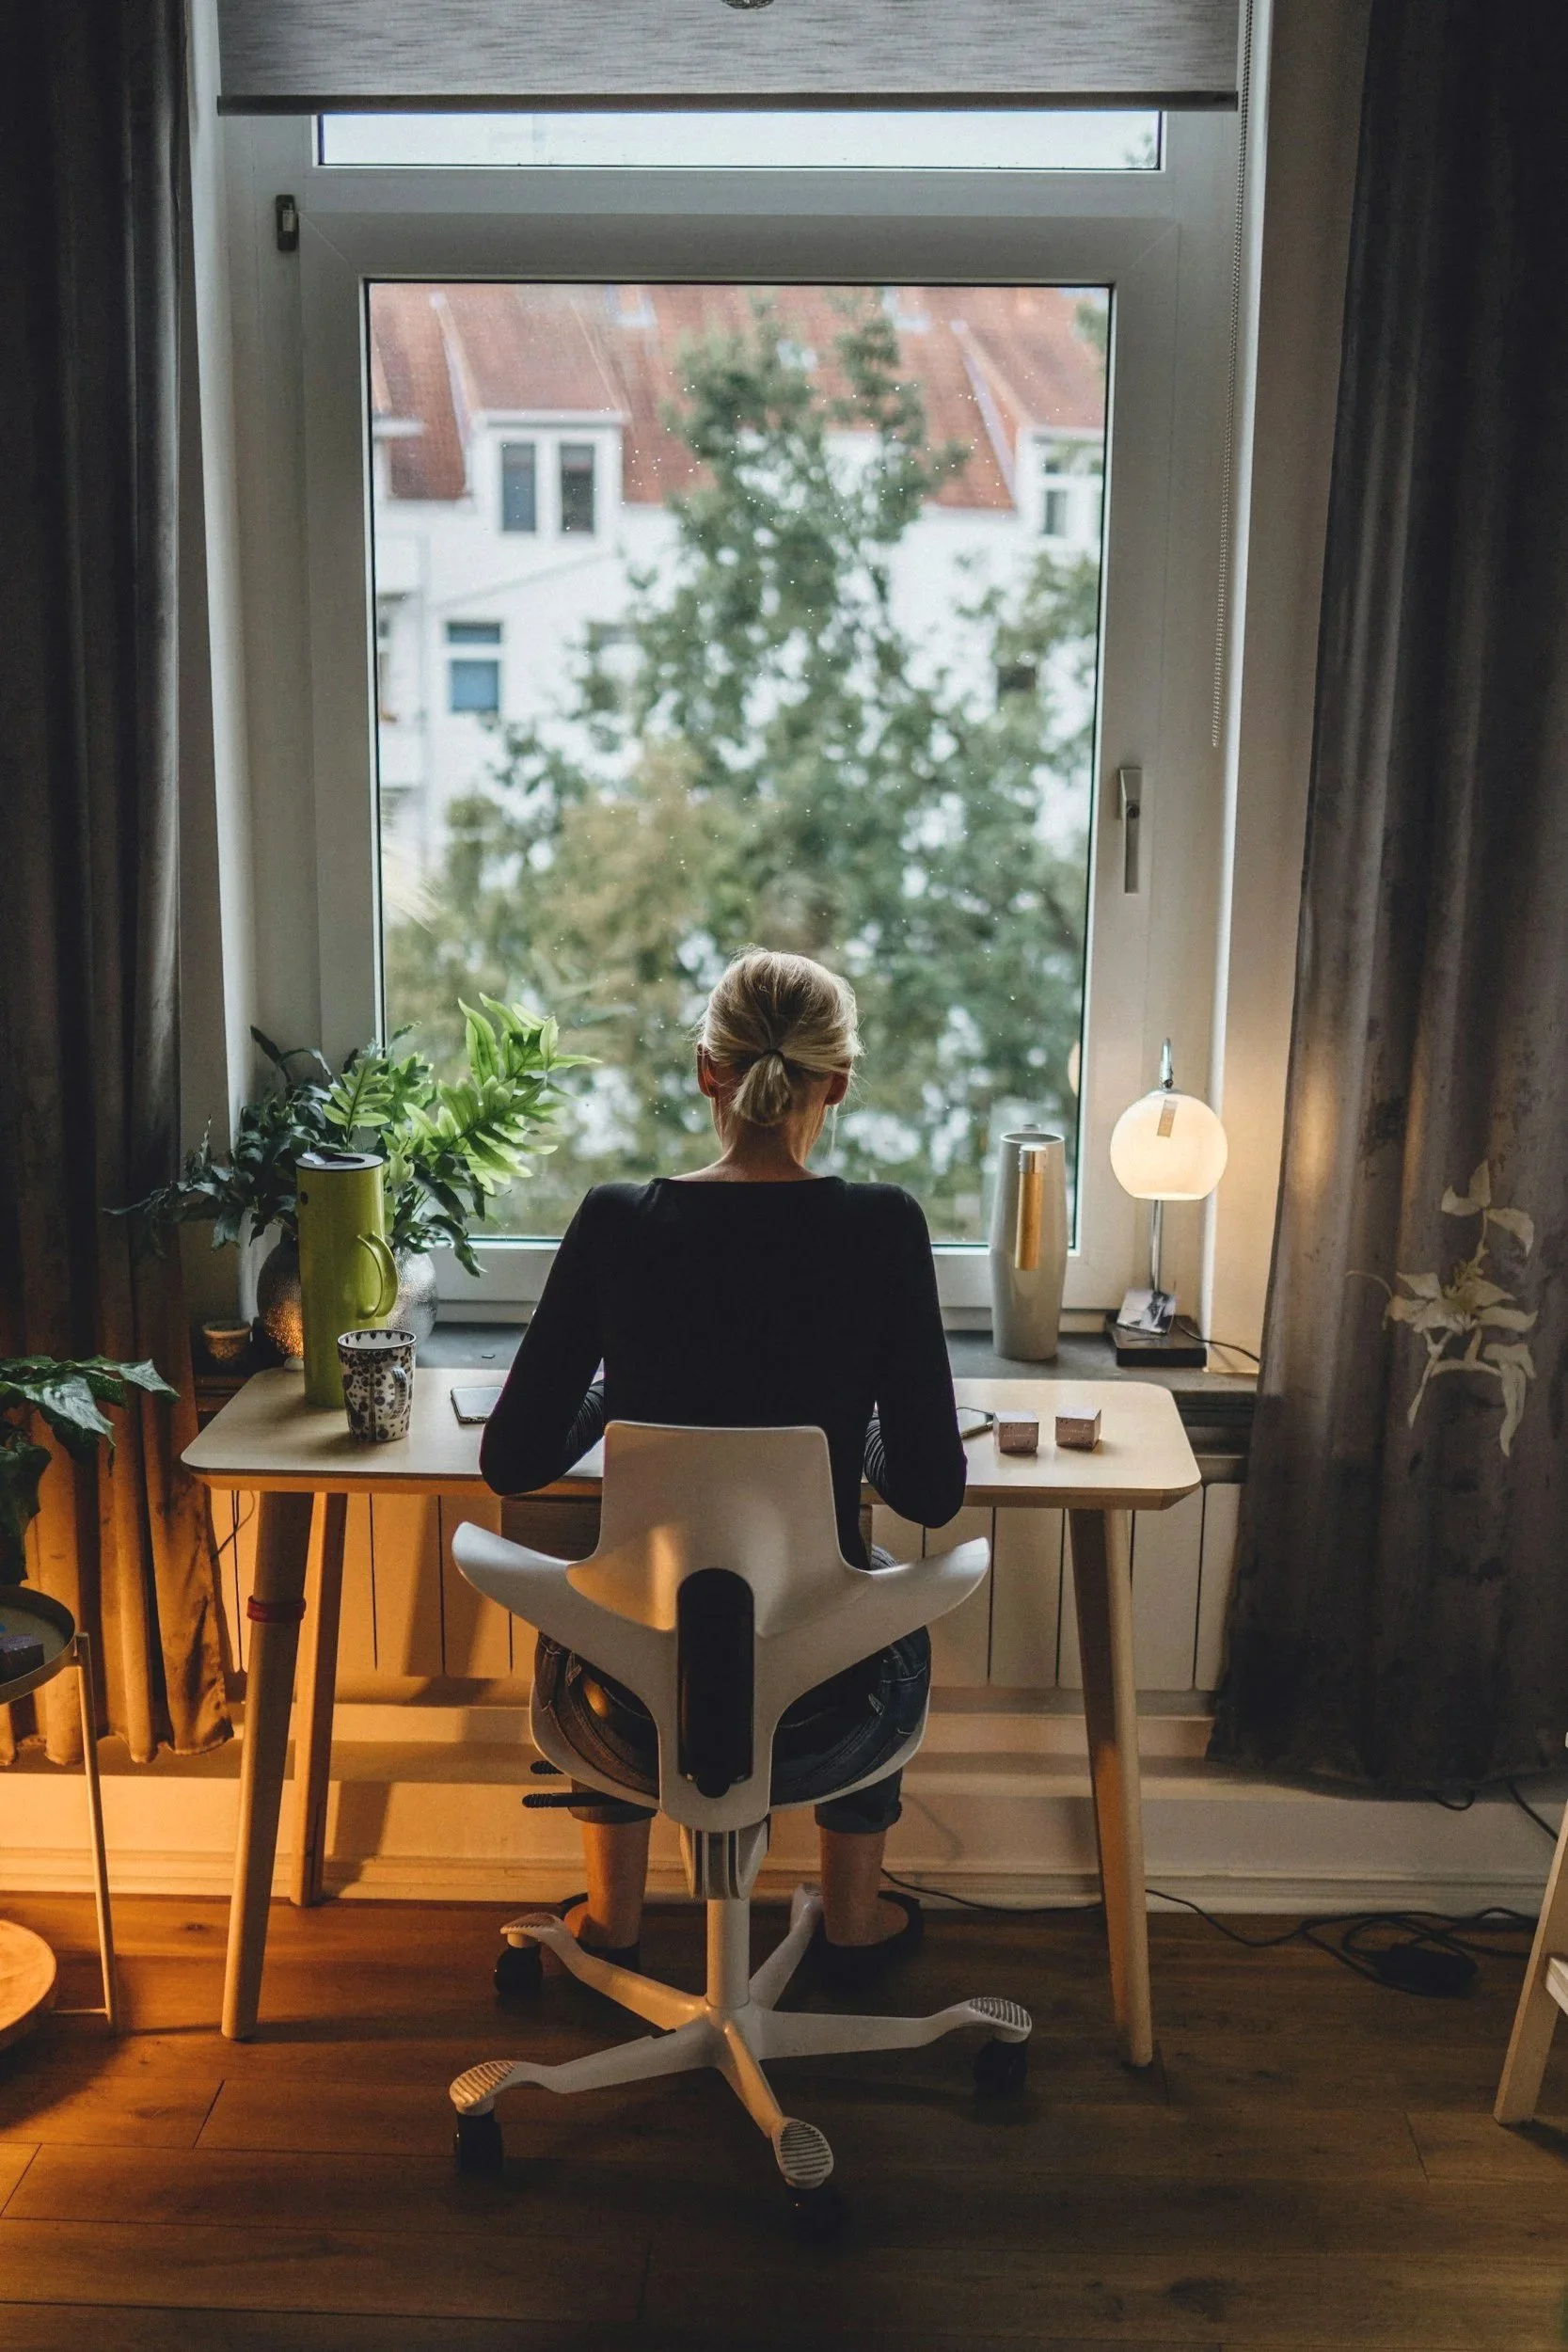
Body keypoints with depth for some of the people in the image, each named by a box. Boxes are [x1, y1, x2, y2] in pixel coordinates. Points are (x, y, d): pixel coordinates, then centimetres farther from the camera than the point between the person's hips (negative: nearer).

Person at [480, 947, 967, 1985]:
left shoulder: (615, 1223, -10)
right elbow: (933, 1493, -9)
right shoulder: (881, 1227, -13)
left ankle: (613, 1916, 48)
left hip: (633, 1720, 1)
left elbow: (514, 1463, -2)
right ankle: (855, 1920, 47)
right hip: (817, 1722, -1)